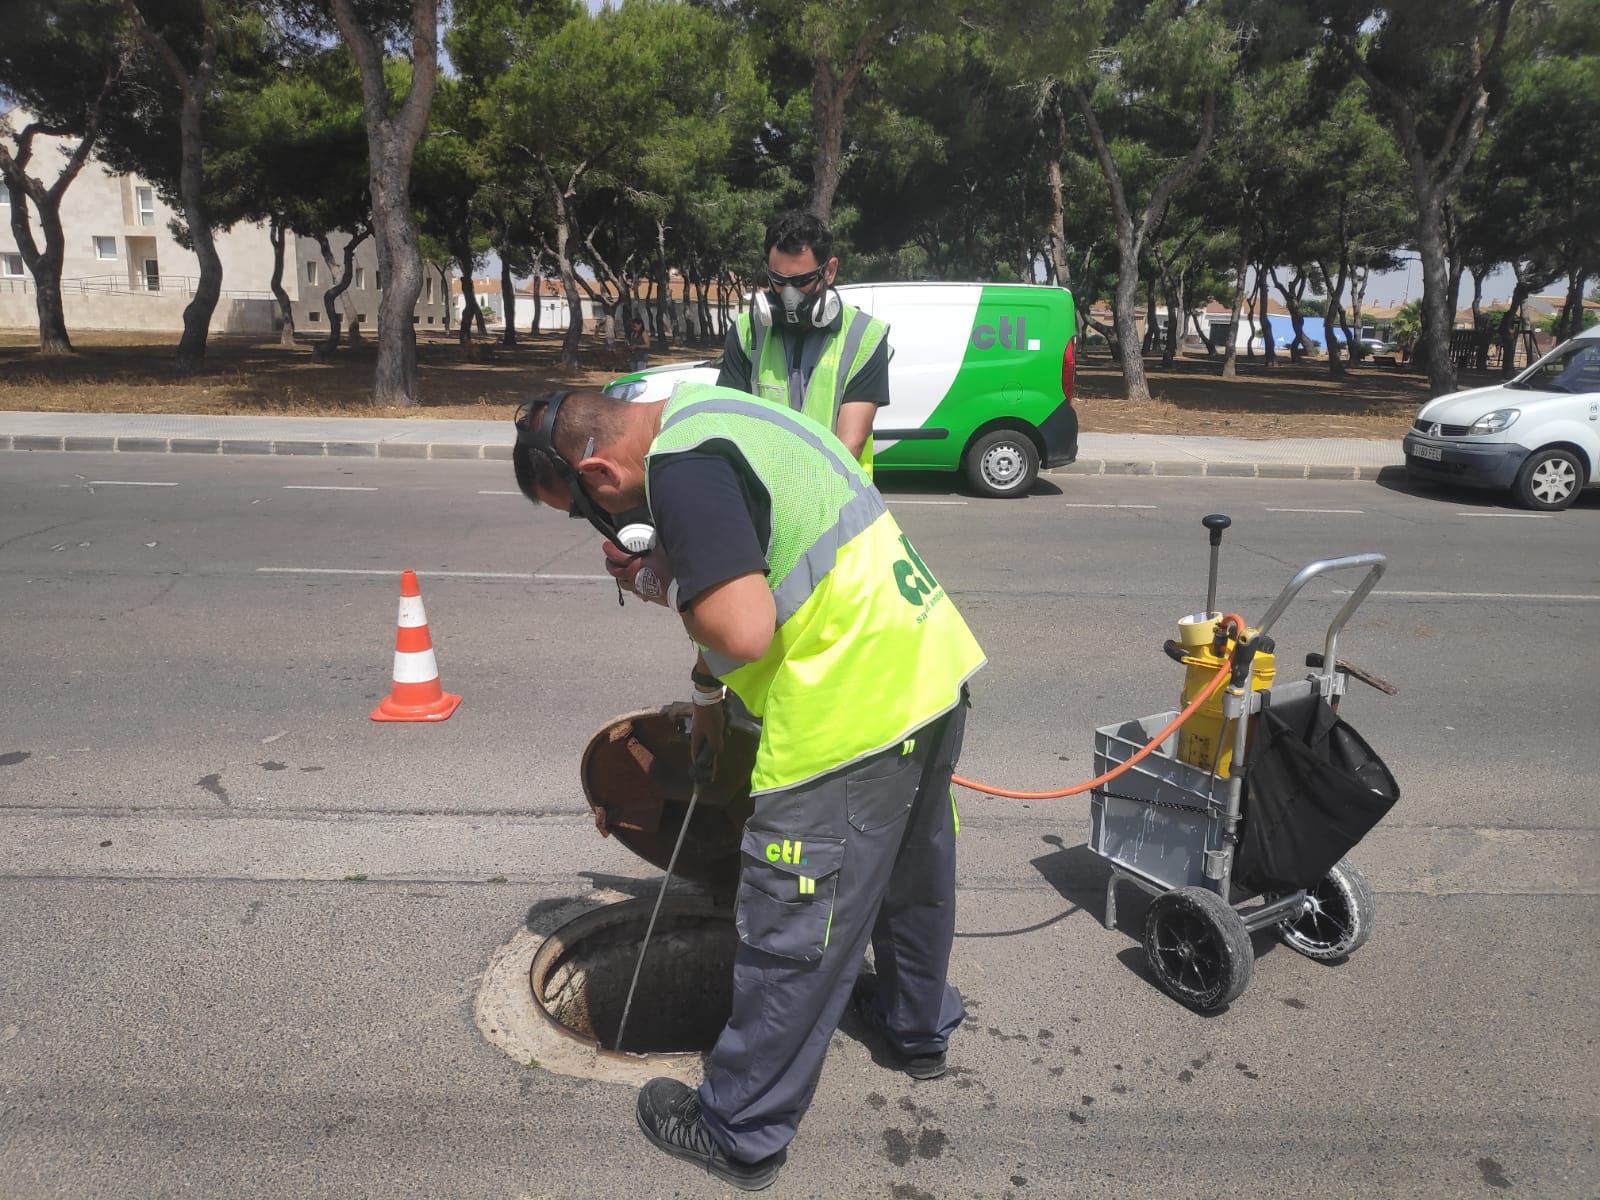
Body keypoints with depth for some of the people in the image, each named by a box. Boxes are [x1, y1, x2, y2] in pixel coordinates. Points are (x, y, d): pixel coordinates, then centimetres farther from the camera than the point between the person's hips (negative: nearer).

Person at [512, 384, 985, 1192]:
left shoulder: (683, 472, -19)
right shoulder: (707, 412, 13)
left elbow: (744, 633, -27)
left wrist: (659, 583, -8)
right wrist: (707, 689, 31)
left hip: (855, 716, -10)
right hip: (935, 666, 10)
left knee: (793, 937, 6)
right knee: (912, 873, 29)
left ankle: (740, 1135, 26)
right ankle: (918, 1027, 54)